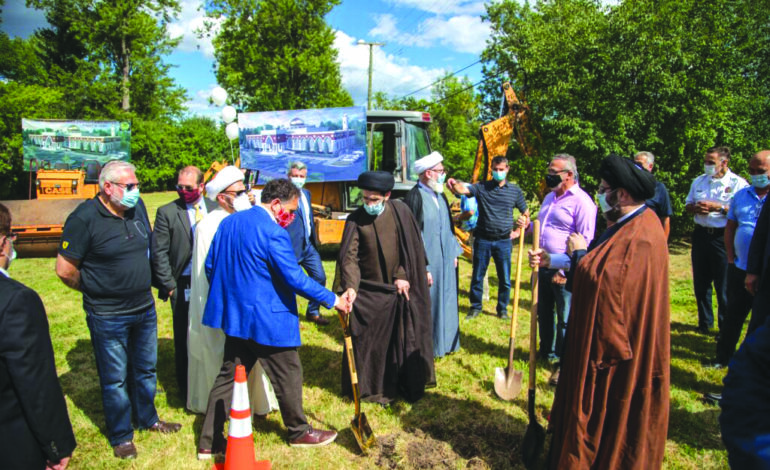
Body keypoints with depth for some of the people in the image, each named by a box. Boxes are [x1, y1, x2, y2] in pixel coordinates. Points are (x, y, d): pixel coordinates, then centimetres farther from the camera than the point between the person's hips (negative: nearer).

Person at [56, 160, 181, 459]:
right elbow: (65, 270, -14)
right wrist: (96, 291, 0)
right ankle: (121, 436, 29)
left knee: (145, 370, 20)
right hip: (108, 317, -6)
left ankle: (147, 419, 41)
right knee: (115, 379, 10)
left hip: (145, 309, 6)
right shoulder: (84, 218, -18)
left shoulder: (137, 207, 0)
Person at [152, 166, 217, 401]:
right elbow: (159, 252, -2)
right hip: (184, 284, -1)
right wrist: (169, 285, -6)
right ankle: (187, 391, 26)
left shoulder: (216, 209, 3)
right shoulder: (167, 212, -3)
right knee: (185, 339, 9)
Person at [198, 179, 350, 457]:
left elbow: (210, 265, 12)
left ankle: (209, 442, 23)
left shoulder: (228, 222, 6)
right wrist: (332, 300, -12)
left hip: (234, 316, 8)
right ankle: (299, 432, 29)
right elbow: (295, 279, -21)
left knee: (229, 376, 16)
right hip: (266, 319, -8)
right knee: (288, 374, 11)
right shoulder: (273, 232, -20)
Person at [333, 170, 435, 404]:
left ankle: (408, 385, 29)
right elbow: (349, 256, -17)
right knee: (368, 342, 5)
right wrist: (350, 286, -32)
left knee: (405, 338, 12)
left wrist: (402, 275, -7)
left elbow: (412, 247, 0)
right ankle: (371, 387, 23)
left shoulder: (400, 212, -6)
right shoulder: (356, 220, -10)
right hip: (368, 293, -1)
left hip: (400, 289, 2)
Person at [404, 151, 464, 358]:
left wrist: (454, 253, 15)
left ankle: (444, 342, 34)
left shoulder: (440, 196, 8)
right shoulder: (415, 198, -18)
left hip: (445, 262, 8)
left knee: (444, 300, 18)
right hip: (428, 263, -8)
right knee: (427, 304, 4)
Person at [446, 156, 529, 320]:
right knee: (477, 277, 9)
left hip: (504, 241, 1)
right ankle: (475, 307, 25)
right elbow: (463, 190, -20)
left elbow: (526, 214, 15)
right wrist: (453, 184, -41)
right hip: (482, 240, -1)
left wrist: (518, 231, 6)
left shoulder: (515, 191, 4)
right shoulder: (481, 188, -1)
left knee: (505, 279, 9)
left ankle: (502, 310, 26)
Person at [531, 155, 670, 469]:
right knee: (598, 405, 21)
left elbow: (604, 280, -30)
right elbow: (604, 269, 10)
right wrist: (552, 261, 6)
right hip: (609, 336, 10)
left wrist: (579, 253, -13)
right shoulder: (629, 225, 8)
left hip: (618, 345, -10)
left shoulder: (640, 236, -25)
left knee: (605, 411, 6)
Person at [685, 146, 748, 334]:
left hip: (723, 237, -6)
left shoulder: (737, 183, -6)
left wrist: (719, 208, -19)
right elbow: (687, 205, 17)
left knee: (724, 285, 0)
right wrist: (695, 208, -4)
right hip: (701, 235, 6)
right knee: (701, 282, 13)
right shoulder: (699, 181, 13)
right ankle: (705, 322, 28)